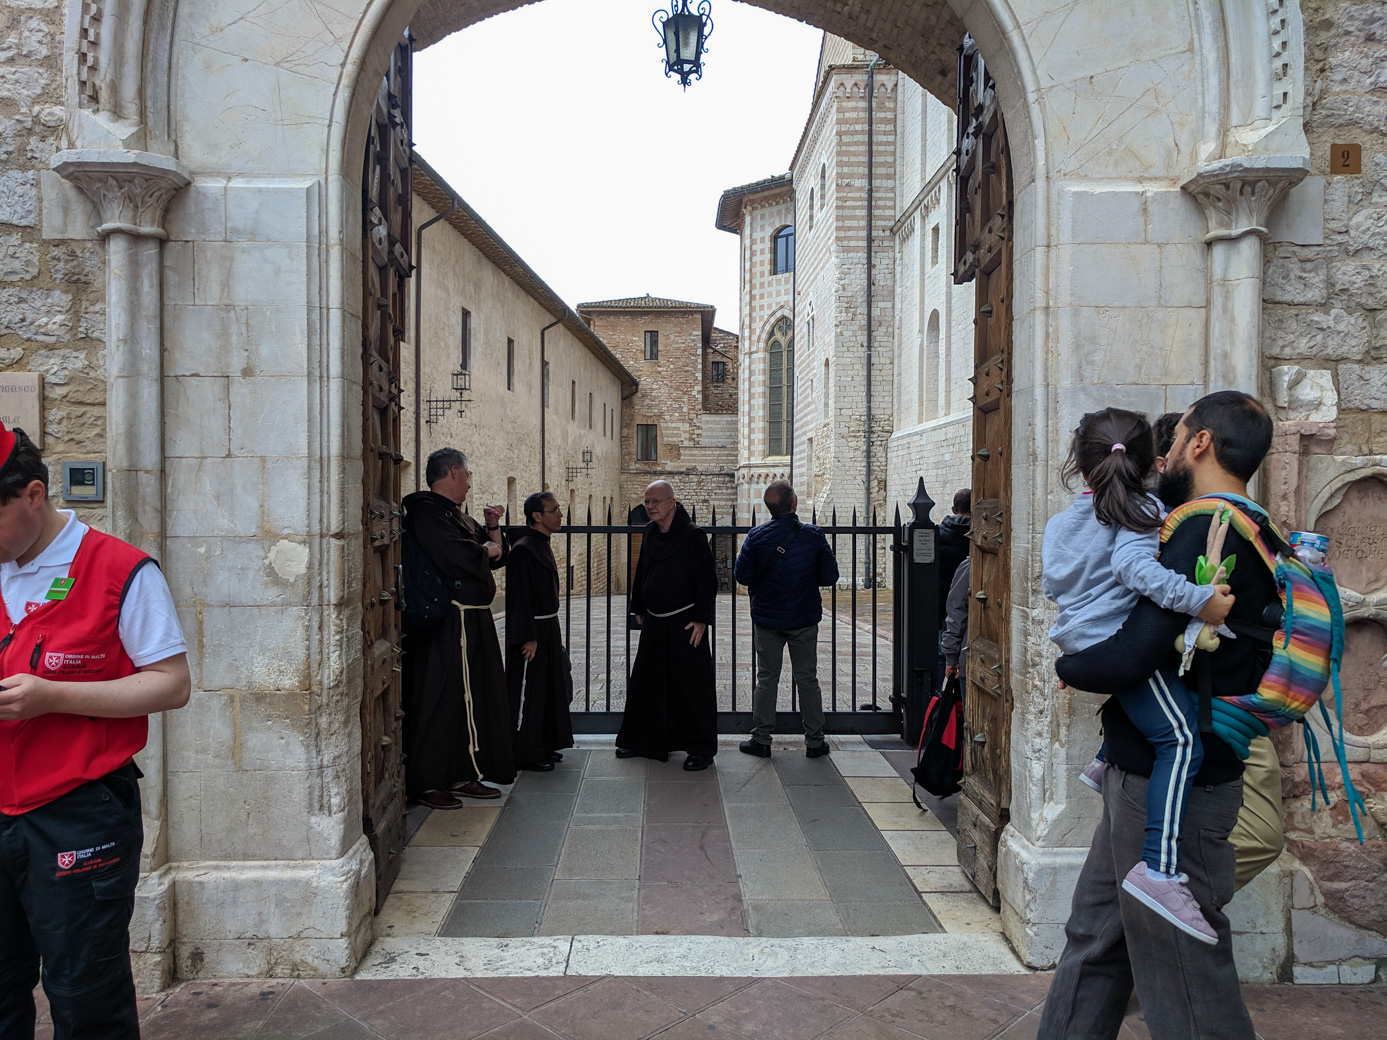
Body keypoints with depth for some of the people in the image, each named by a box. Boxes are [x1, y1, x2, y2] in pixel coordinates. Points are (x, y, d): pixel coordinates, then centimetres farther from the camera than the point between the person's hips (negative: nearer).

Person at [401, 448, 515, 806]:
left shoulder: (460, 517, 18)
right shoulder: (425, 511, -12)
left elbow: (498, 557, 22)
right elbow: (455, 557, -26)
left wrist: (493, 528, 5)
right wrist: (488, 549, -8)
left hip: (474, 621, 10)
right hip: (446, 625, -10)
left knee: (473, 699, 14)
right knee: (440, 703, -3)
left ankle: (463, 775, 25)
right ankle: (426, 783, 8)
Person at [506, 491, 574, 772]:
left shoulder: (542, 545, 13)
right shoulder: (523, 549, -18)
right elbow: (519, 598, -21)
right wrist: (529, 638, -22)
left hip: (548, 630, 10)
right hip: (531, 633, -10)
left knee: (550, 690, 16)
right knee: (528, 695, -1)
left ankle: (544, 746, 28)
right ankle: (526, 754, 8)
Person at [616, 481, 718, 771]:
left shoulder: (693, 536, -13)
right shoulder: (649, 534, 7)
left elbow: (707, 581, -12)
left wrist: (701, 619, -15)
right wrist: (638, 609, 18)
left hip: (685, 624, -7)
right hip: (654, 622, 7)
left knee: (692, 685, -1)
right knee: (644, 682, 12)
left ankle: (701, 749, 11)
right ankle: (639, 739, 27)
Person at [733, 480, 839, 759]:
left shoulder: (756, 536, -10)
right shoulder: (813, 535, -10)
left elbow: (742, 576, -7)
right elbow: (830, 576, -6)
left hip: (767, 620, 0)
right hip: (804, 620, 0)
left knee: (766, 680, 9)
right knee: (807, 680, 10)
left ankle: (761, 739, 14)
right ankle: (814, 741, 17)